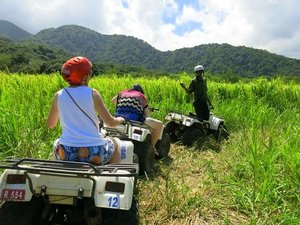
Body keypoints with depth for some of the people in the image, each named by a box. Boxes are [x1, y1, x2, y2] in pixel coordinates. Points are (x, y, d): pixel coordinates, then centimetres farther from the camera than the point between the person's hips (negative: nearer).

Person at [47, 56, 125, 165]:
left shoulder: (59, 95, -1)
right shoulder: (92, 93, -9)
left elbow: (50, 125, 12)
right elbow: (111, 122, -7)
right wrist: (120, 120, 14)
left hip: (66, 153, 3)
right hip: (93, 154, -3)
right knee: (114, 142, 28)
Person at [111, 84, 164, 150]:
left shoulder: (122, 93, 22)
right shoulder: (141, 96, 15)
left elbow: (113, 100, 44)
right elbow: (147, 116, 13)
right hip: (135, 120, -5)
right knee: (159, 124, 8)